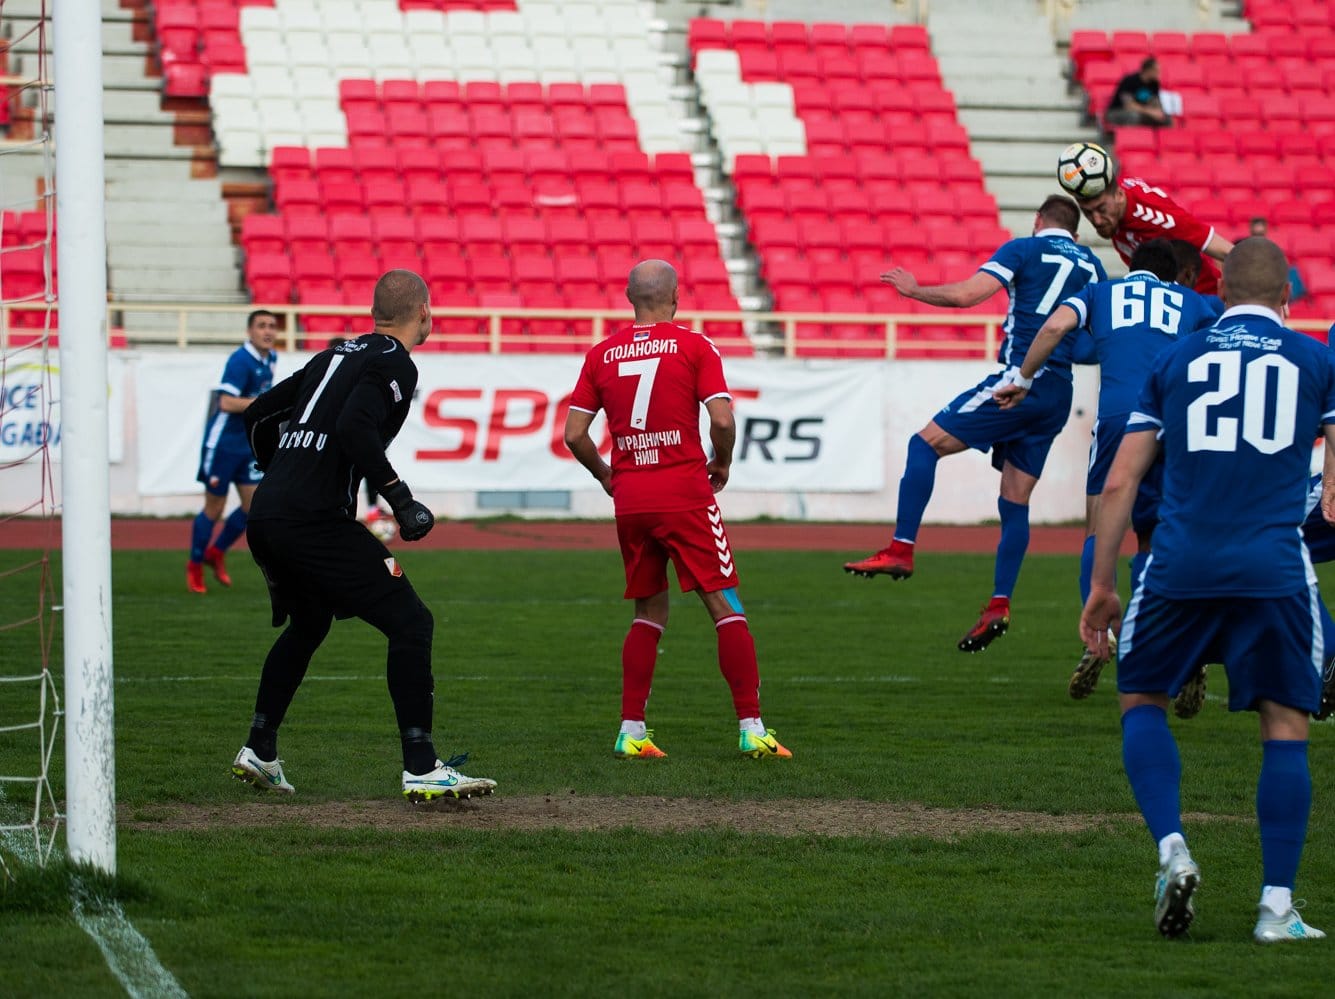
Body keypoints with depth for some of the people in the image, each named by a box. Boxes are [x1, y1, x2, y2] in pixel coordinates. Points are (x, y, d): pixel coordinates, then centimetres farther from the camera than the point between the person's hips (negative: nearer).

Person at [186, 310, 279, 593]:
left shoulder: (270, 359, 7)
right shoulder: (240, 360, -19)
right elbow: (227, 402, -27)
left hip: (248, 445, 8)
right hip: (223, 443, -8)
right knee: (214, 508, 2)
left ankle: (216, 552, 24)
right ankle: (195, 566, 18)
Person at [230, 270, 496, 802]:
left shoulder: (334, 355, 21)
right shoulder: (394, 364, -4)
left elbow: (259, 414, 24)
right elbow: (354, 428, -21)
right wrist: (400, 497, -17)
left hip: (265, 518, 9)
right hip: (315, 521, -9)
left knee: (307, 625, 30)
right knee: (410, 623, -5)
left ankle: (259, 750, 32)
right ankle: (420, 768, -10)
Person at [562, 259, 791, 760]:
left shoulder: (601, 354, 8)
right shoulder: (693, 346, -2)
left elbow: (574, 434, 5)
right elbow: (722, 419, -12)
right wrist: (721, 464, 6)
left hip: (629, 497, 4)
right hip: (684, 493, -4)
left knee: (650, 612, 15)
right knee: (726, 607, -1)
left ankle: (631, 731, 8)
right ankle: (751, 727, -8)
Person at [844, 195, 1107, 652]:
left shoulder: (1025, 249, 0)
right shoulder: (1091, 265, 16)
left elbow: (965, 294, -10)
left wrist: (914, 289, 3)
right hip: (1059, 395, 6)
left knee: (926, 443, 0)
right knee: (1015, 502, 9)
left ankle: (901, 550, -10)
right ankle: (999, 605, 4)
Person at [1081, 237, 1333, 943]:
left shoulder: (1176, 360, 15)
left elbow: (1119, 483, 12)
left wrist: (1101, 583, 17)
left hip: (1180, 566, 1)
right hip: (1274, 568, -1)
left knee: (1142, 701, 19)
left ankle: (1172, 851, -1)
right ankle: (1277, 907, 0)